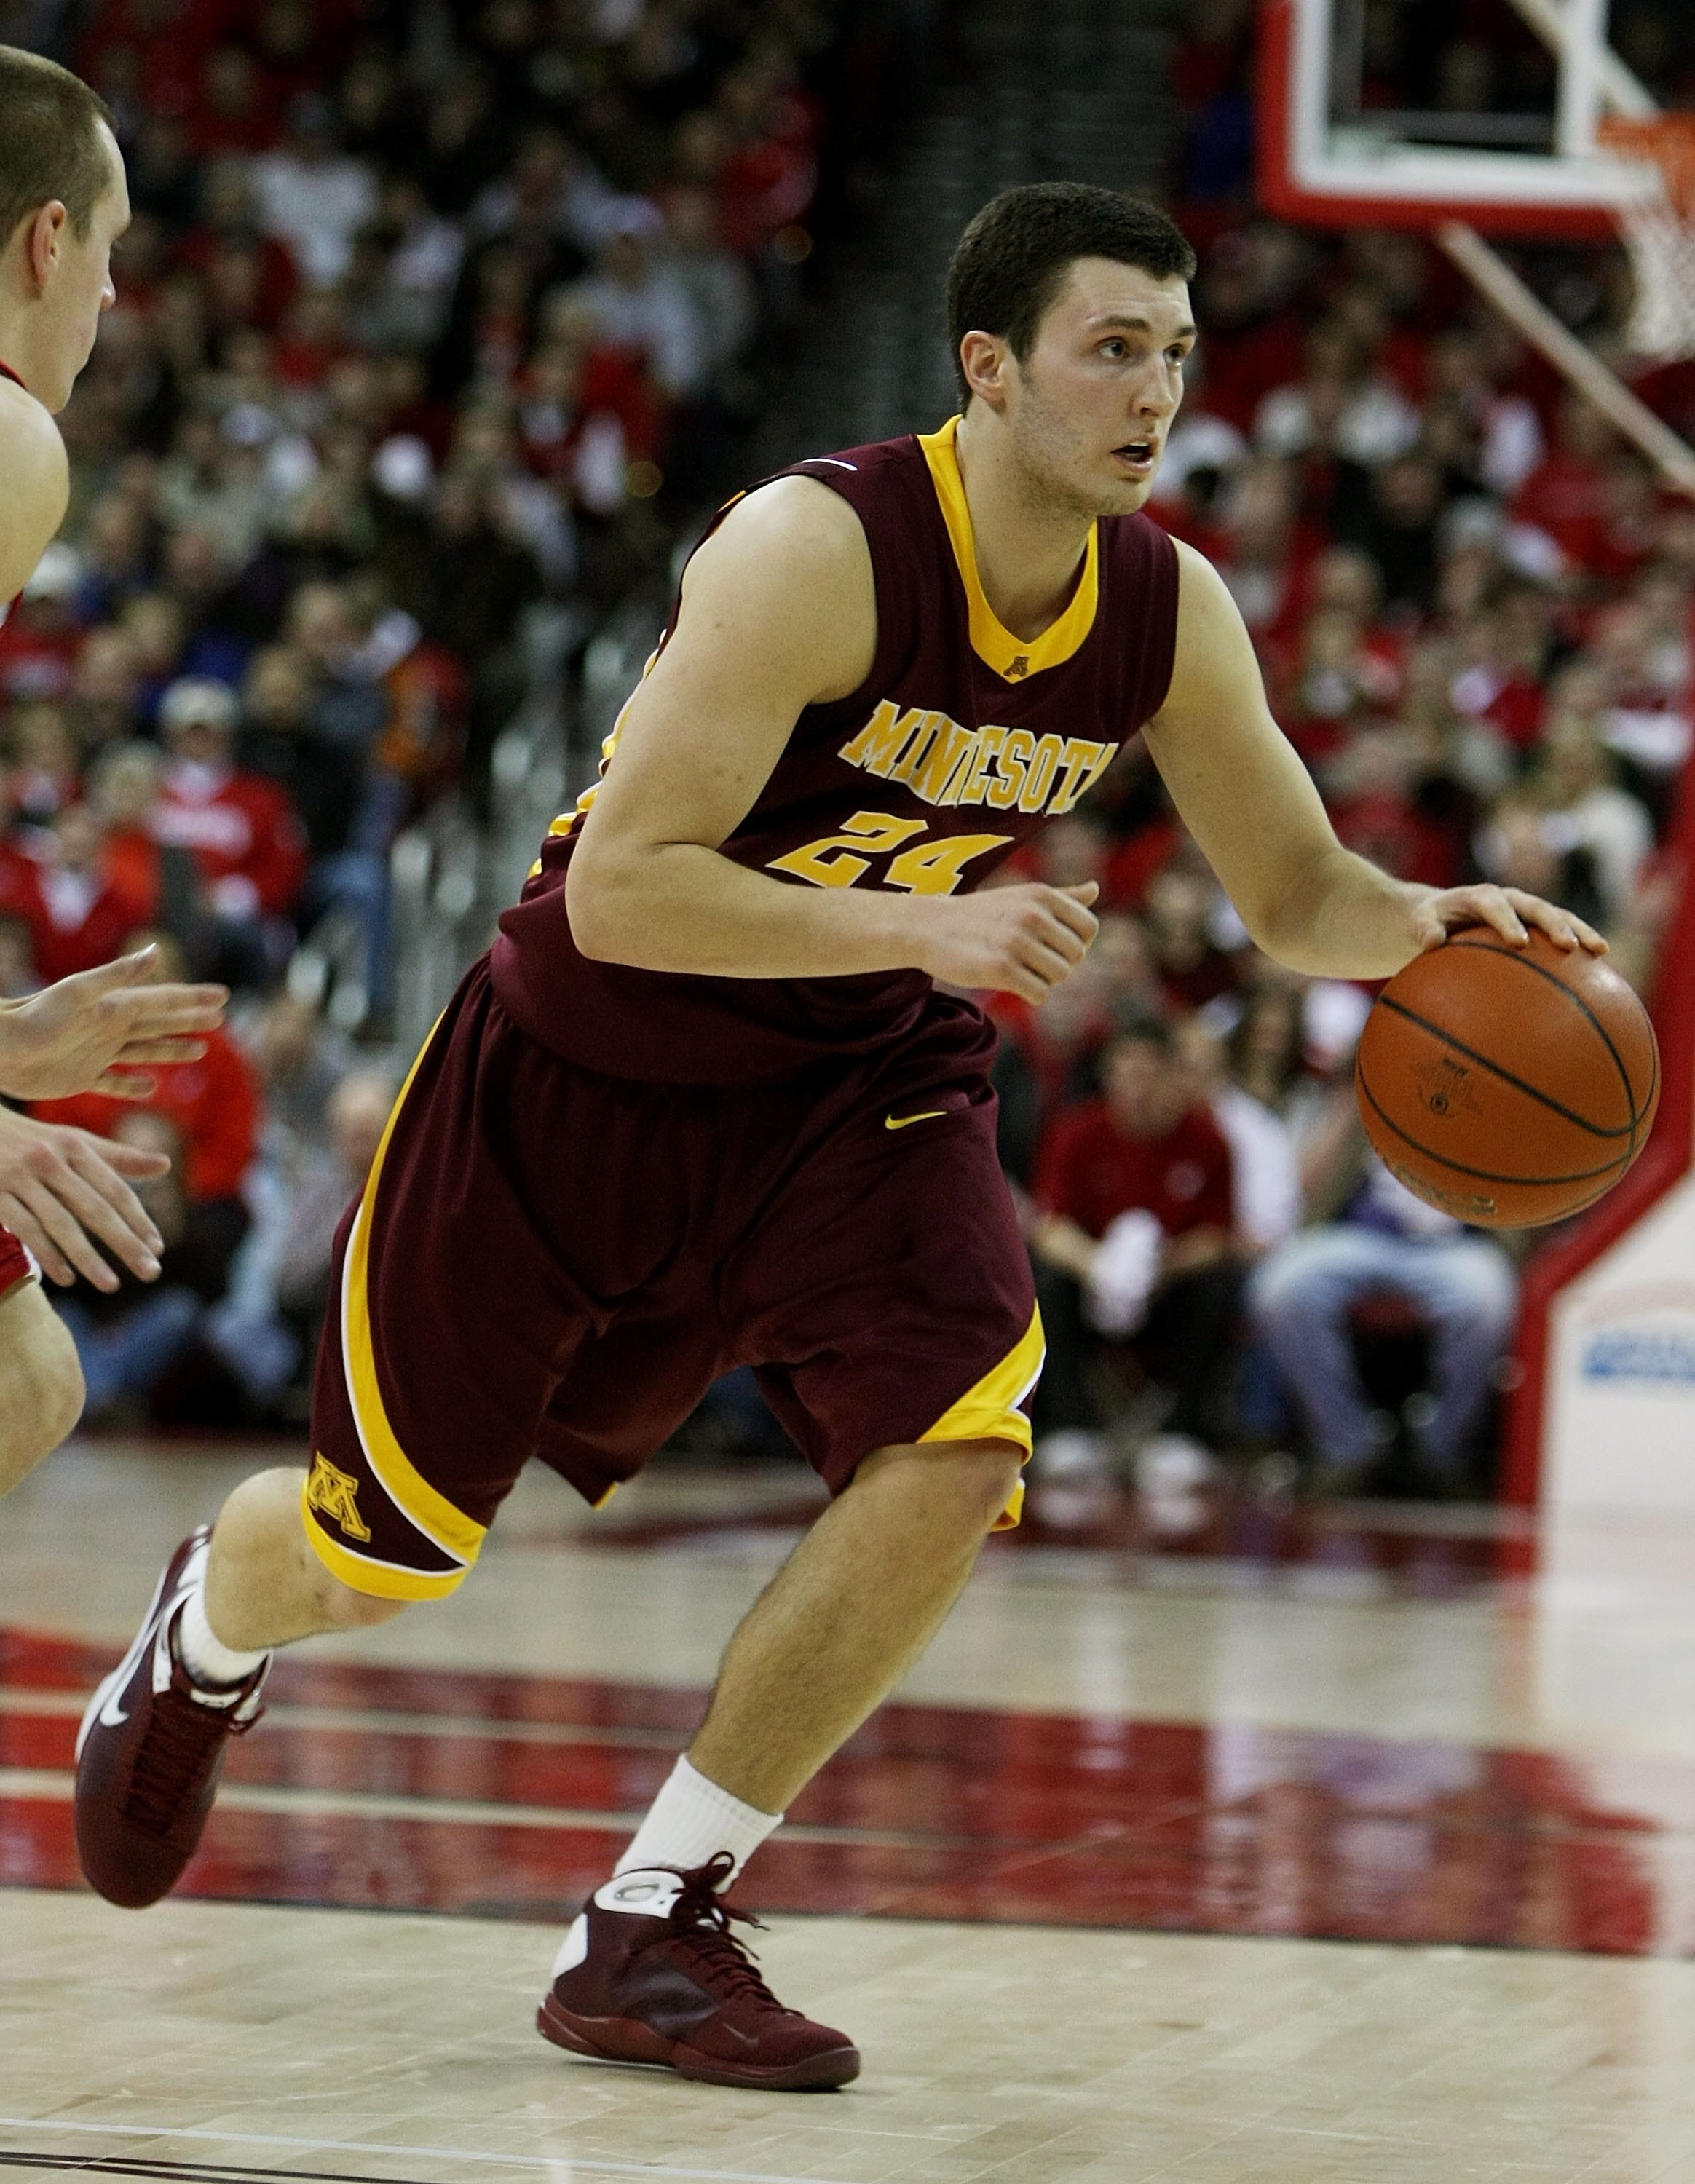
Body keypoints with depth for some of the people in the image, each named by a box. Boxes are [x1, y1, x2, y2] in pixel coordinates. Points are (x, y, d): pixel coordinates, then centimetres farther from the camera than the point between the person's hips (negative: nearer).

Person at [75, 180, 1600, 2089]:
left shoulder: (1168, 613, -11)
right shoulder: (819, 550, -29)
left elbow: (1299, 896, 1)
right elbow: (617, 891, -32)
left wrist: (1419, 925, -22)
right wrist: (928, 929, -42)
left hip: (849, 1077, 4)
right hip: (578, 1070, -4)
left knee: (960, 1450, -22)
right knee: (383, 1549, 8)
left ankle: (647, 1936, -9)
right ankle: (199, 1644, 49)